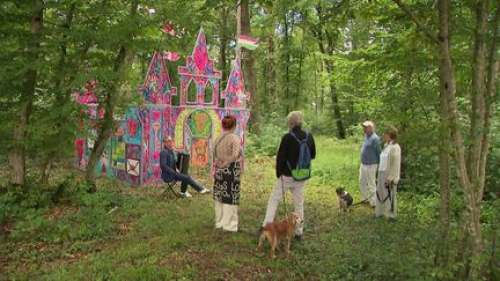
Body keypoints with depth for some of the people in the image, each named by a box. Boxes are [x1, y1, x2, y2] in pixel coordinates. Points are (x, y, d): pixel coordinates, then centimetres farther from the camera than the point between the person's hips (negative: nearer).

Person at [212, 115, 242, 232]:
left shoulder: (218, 139, 4)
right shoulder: (235, 138, -12)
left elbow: (215, 155, 7)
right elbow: (235, 155, -22)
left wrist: (218, 166, 13)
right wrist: (225, 164, -10)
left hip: (220, 171, 6)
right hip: (231, 171, -6)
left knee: (219, 196, 15)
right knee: (230, 197, 3)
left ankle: (219, 222, 25)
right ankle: (229, 224, 10)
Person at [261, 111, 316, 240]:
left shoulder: (288, 137, -17)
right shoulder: (309, 136, -1)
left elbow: (280, 157, -14)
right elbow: (313, 155, 11)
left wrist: (278, 173, -1)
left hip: (287, 176, -5)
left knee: (274, 200, 9)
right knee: (299, 204, 14)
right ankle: (299, 232, 20)